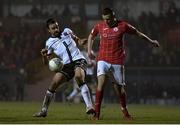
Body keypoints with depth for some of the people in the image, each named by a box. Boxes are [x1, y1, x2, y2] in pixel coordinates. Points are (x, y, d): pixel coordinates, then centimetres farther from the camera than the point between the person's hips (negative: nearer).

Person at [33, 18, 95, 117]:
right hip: (66, 65, 2)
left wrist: (81, 41, 1)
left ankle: (89, 107, -38)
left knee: (79, 77, -32)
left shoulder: (66, 32, 10)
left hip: (78, 60, -2)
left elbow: (77, 41, 25)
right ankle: (44, 110, 9)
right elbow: (46, 62, 7)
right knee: (53, 84, -8)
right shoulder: (49, 43, 7)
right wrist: (44, 55, -16)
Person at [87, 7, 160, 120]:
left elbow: (137, 33, 9)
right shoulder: (99, 26, 2)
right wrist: (89, 50, 13)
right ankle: (97, 113, -17)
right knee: (101, 82, -20)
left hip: (118, 61, 0)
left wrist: (151, 41, 15)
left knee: (120, 87, 5)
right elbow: (91, 36, 22)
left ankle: (125, 112, 26)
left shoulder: (122, 25, -4)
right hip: (103, 59, 0)